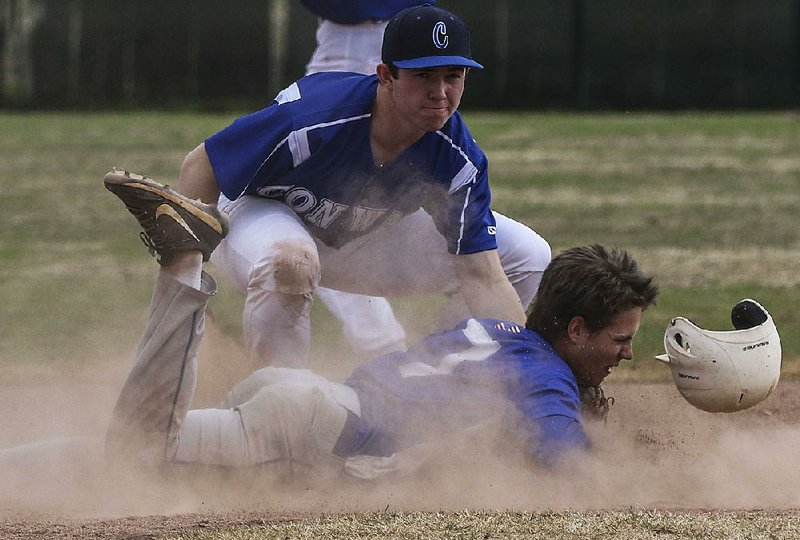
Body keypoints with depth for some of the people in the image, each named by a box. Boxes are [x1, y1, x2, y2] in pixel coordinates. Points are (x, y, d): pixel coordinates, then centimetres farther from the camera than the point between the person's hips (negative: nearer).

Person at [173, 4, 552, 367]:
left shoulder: (459, 160, -23)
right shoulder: (312, 118, -37)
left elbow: (481, 277, -22)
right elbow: (202, 167, -26)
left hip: (370, 237, 5)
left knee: (528, 256, -5)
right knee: (284, 262, -44)